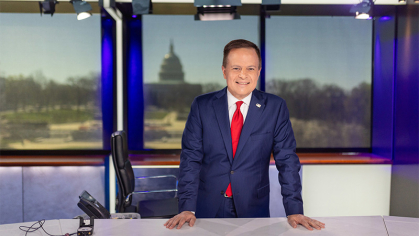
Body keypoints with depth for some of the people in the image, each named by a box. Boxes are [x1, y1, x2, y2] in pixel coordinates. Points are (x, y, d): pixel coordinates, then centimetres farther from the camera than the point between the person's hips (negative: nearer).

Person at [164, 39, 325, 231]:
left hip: (254, 209, 0)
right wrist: (187, 208, -13)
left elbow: (287, 160, -5)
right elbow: (190, 158, -5)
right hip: (208, 208, 0)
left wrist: (294, 211, -12)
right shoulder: (202, 106, -3)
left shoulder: (275, 107, -3)